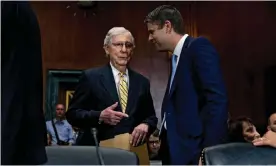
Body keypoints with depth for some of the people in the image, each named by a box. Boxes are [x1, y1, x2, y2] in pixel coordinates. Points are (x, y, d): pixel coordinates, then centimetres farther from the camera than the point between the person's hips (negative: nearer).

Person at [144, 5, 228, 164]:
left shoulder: (199, 46, -8)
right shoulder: (176, 58, 18)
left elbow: (217, 99, -18)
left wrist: (207, 149, -21)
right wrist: (166, 145, 8)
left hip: (194, 149, -9)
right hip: (178, 149, 9)